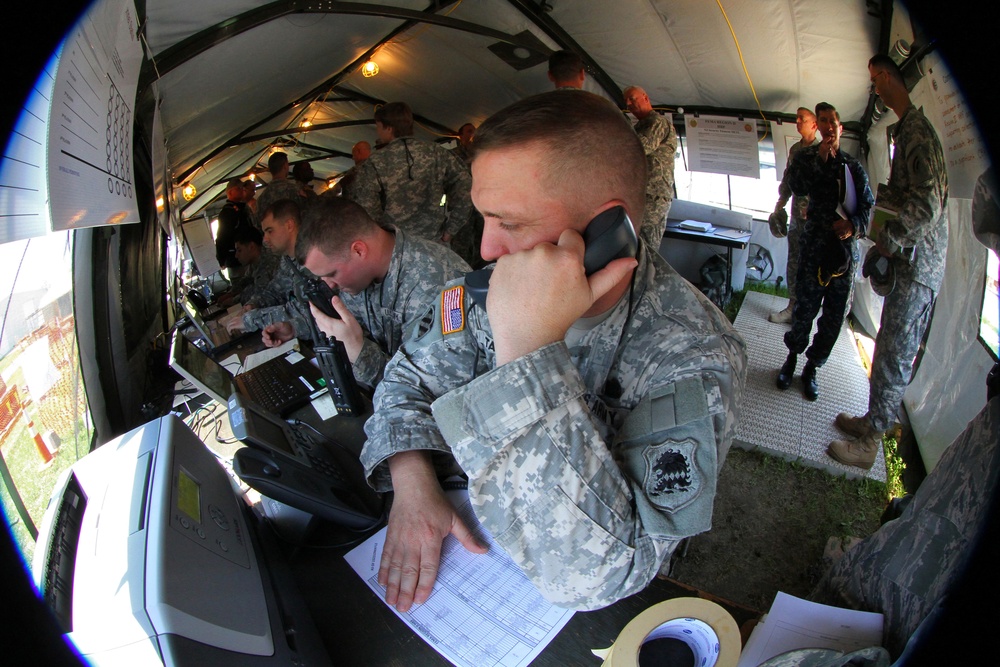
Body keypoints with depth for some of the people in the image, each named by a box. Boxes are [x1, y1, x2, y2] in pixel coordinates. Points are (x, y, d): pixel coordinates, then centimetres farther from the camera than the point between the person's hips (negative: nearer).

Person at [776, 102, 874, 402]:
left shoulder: (854, 166, 13)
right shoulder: (806, 157, 9)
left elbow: (869, 205, 10)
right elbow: (798, 188, -9)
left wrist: (854, 224, -10)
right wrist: (819, 159, -13)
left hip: (846, 247, 2)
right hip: (814, 245, -2)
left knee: (835, 315, 4)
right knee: (805, 307, 0)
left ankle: (811, 368, 18)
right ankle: (792, 357, 22)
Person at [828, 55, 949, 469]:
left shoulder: (918, 131, -16)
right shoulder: (907, 129, 16)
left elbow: (927, 204, -24)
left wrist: (888, 241, -16)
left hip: (918, 265, -10)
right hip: (907, 261, 10)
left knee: (895, 356, -4)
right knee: (889, 348, 17)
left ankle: (870, 443, 4)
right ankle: (873, 420, 30)